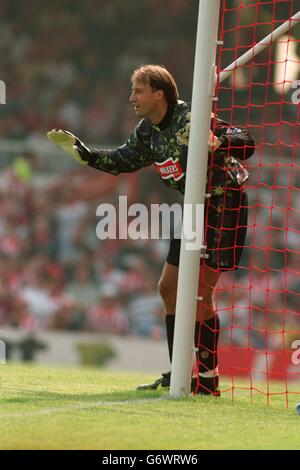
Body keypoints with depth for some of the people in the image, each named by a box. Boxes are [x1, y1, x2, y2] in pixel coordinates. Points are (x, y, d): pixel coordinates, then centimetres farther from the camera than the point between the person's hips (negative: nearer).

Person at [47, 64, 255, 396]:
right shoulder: (147, 131, 4)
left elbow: (246, 143, -25)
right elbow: (124, 160, 21)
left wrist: (216, 142, -45)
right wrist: (81, 151, 12)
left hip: (224, 204, -9)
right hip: (196, 208, 9)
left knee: (199, 293, -12)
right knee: (169, 288, 10)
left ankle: (208, 377, -5)